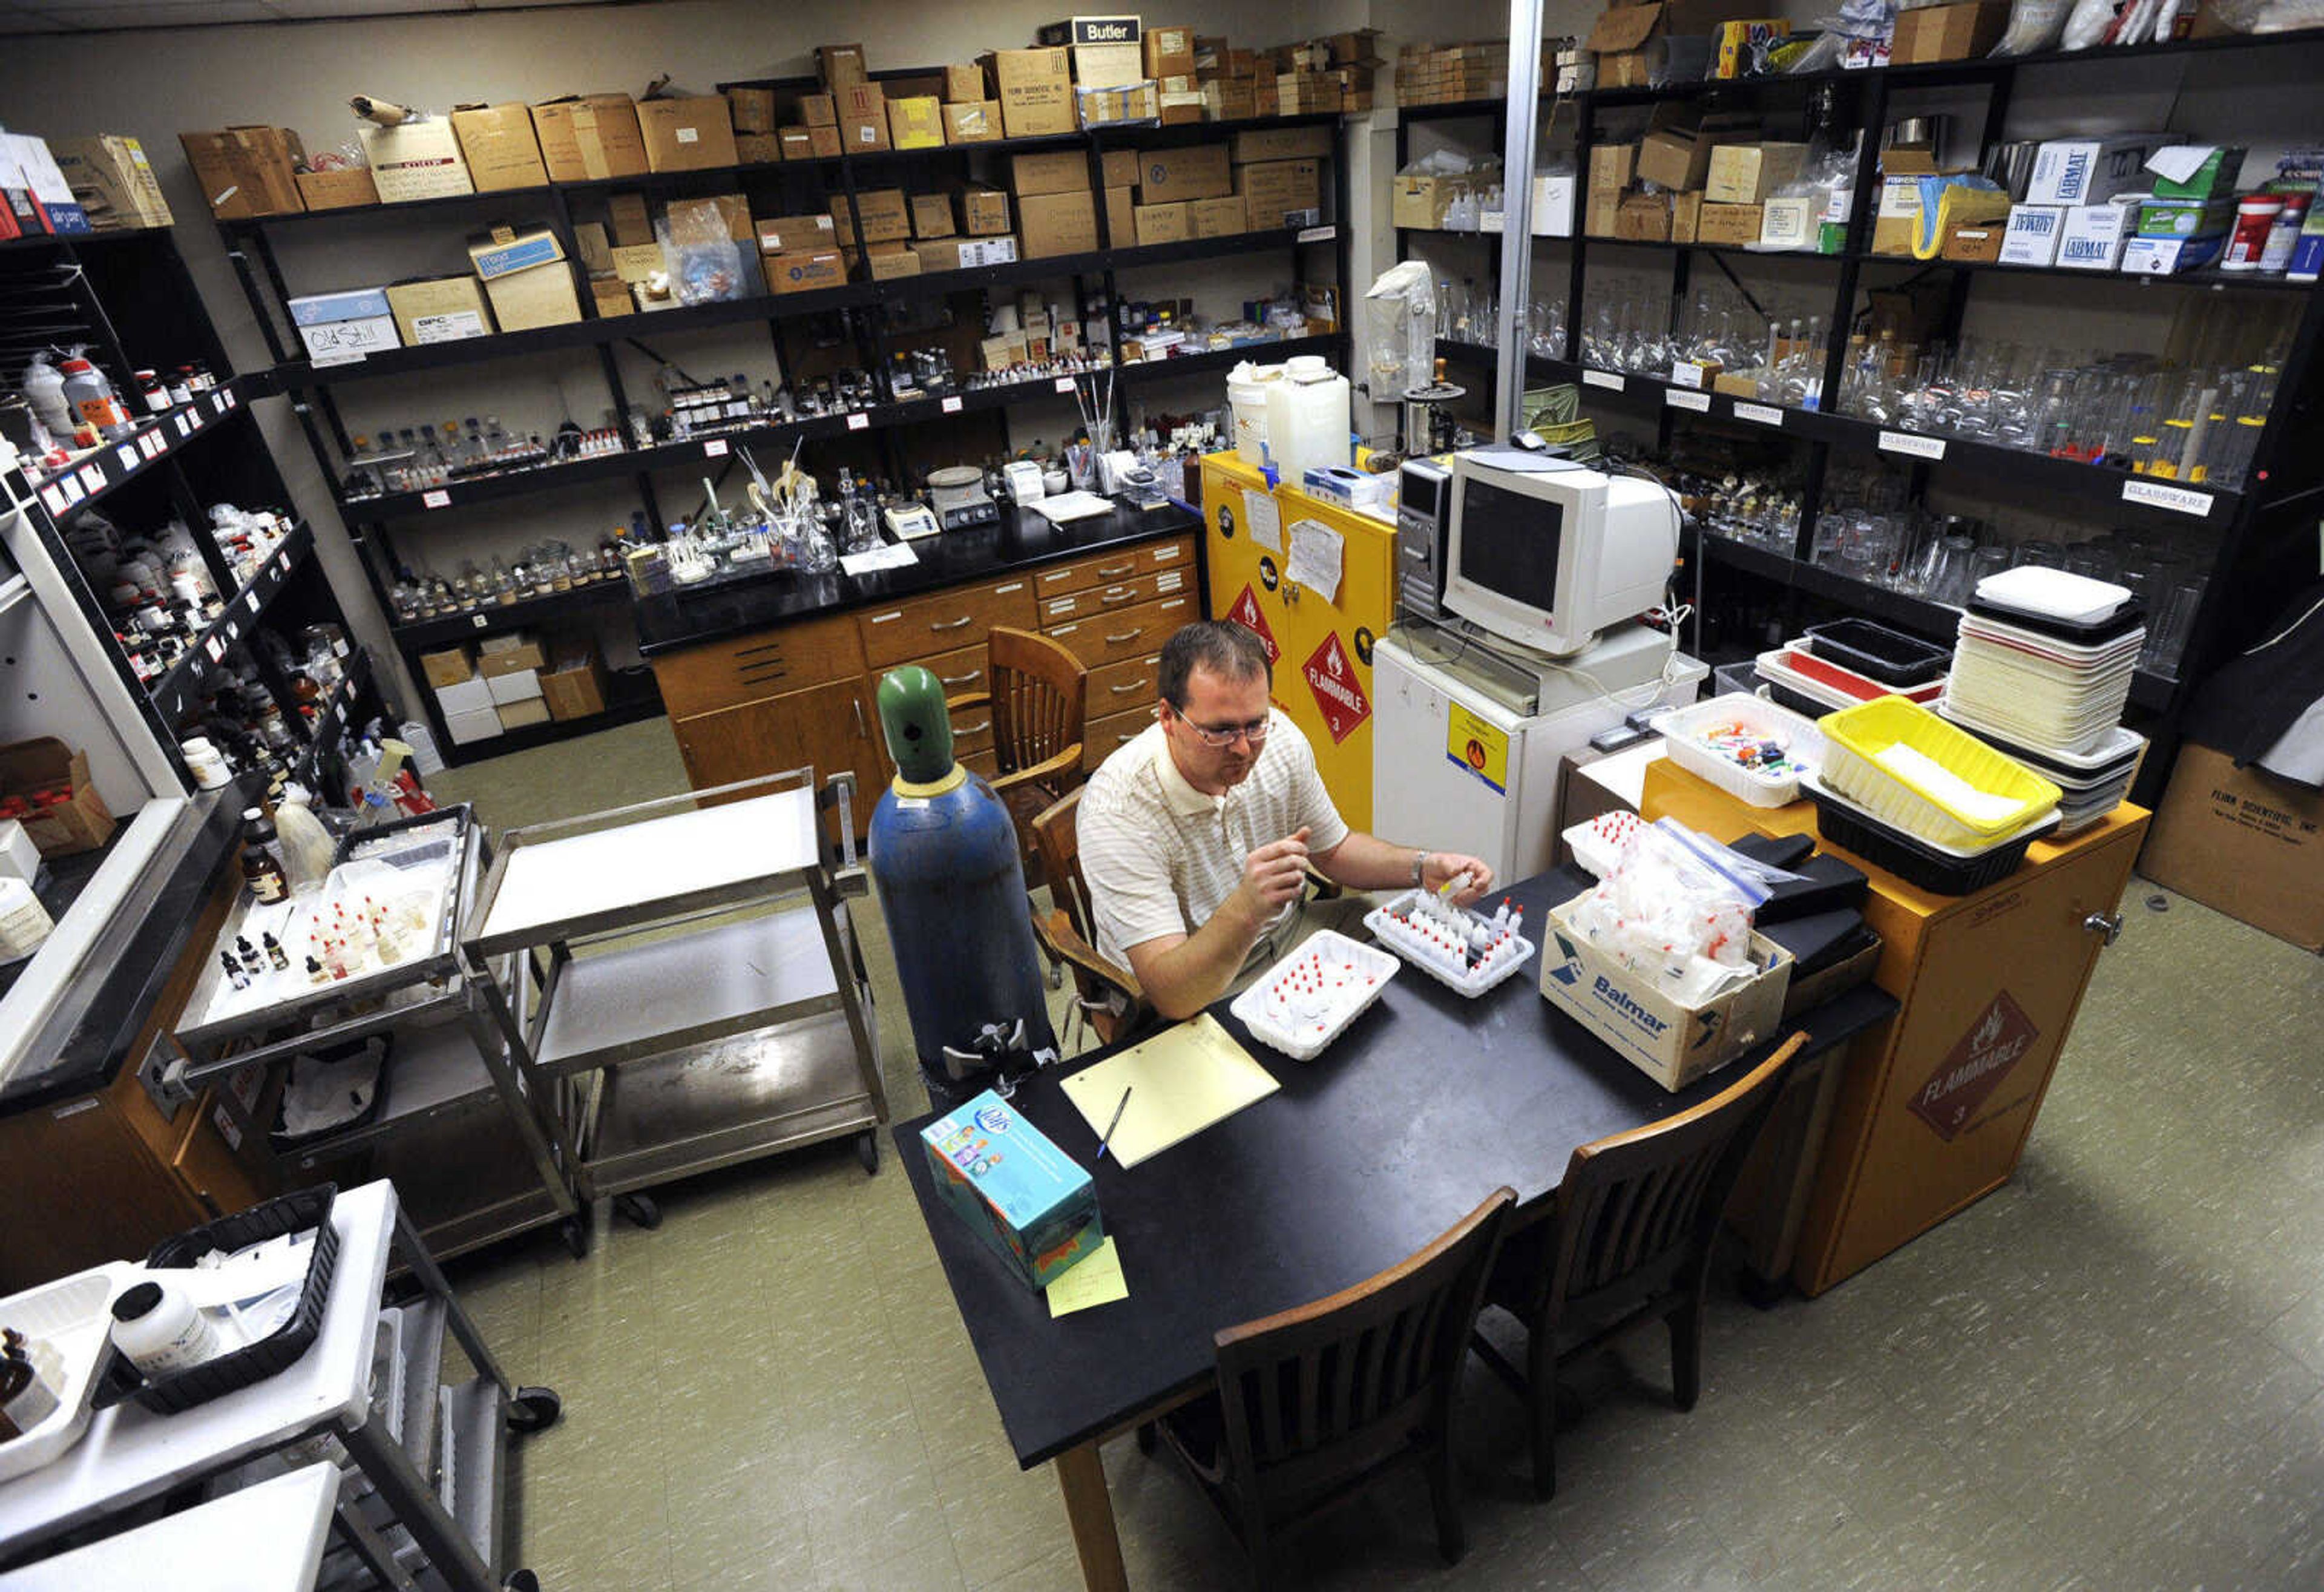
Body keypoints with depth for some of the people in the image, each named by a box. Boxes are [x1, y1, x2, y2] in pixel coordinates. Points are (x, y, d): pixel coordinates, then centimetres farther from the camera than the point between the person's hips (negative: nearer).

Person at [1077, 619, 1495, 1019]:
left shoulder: (1281, 739, -11)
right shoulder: (1118, 811, -30)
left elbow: (1332, 849, 8)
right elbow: (1171, 995, -34)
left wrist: (1424, 868, -8)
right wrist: (1247, 910, -50)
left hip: (1284, 946, 5)